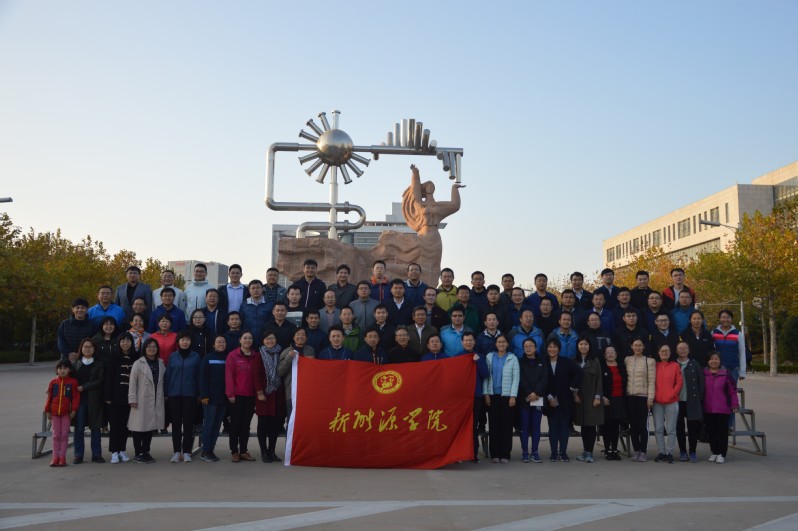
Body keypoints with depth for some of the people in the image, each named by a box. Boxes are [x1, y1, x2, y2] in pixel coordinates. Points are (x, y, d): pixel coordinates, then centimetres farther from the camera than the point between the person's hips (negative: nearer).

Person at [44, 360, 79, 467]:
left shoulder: (73, 382, -5)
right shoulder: (53, 382, 3)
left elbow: (76, 397, -4)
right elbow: (49, 397, 7)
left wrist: (74, 410, -8)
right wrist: (47, 411, 4)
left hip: (66, 413, -2)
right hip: (55, 412, 2)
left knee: (64, 435, 2)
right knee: (56, 435, 8)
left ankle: (62, 457, 9)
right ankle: (55, 458, 13)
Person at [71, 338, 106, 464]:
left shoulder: (100, 363, 5)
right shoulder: (76, 363, 10)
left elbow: (100, 380, -4)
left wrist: (83, 387, -11)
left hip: (94, 399, -1)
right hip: (79, 398, 1)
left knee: (95, 427, 3)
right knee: (79, 428, 0)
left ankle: (96, 454, 11)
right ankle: (78, 455, 9)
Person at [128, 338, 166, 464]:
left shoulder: (161, 363, 11)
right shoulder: (138, 363, -2)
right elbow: (132, 382, -5)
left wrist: (164, 395, 7)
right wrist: (133, 399, -10)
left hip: (157, 401, 4)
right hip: (142, 401, -4)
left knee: (151, 426, 9)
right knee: (139, 427, 0)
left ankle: (145, 452, 20)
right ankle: (138, 454, 8)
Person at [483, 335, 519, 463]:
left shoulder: (512, 358, 4)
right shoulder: (489, 357, 8)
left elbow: (516, 378, 0)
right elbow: (485, 376, 6)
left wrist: (513, 396, -7)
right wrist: (486, 394, -1)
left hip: (507, 395, -1)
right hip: (493, 395, 1)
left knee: (507, 425, 0)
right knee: (494, 425, 2)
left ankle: (505, 454, 6)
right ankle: (494, 454, 7)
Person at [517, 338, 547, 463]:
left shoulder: (541, 363, 12)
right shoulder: (520, 363, 8)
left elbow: (544, 379, 1)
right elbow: (521, 380, -2)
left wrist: (536, 392, -12)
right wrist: (528, 394, -13)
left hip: (538, 398, 1)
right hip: (524, 398, -1)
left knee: (536, 426, 1)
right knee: (525, 426, -1)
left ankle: (535, 452, 7)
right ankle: (525, 452, 3)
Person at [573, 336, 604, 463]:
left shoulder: (595, 361, 2)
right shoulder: (574, 362, 7)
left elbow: (599, 380, -1)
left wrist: (597, 397, -7)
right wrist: (574, 394, -2)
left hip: (592, 398, -2)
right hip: (579, 398, 2)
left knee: (591, 425, -4)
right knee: (583, 425, 7)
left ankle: (589, 452, -1)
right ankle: (586, 450, 16)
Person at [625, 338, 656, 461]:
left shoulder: (649, 361, -1)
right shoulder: (627, 360, 8)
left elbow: (651, 381, -4)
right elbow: (624, 377, 10)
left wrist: (650, 398, -9)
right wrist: (623, 394, 4)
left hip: (643, 396, -3)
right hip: (630, 396, 3)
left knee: (643, 425, -2)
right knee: (633, 424, 7)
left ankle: (643, 452, 6)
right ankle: (636, 451, 16)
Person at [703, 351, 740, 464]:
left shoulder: (725, 374, -2)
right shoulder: (704, 374, 4)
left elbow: (732, 390, 0)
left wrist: (735, 404, -4)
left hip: (723, 409, -2)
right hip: (708, 409, 2)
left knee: (722, 431, 1)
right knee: (711, 431, 9)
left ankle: (721, 454, 8)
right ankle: (714, 452, 21)